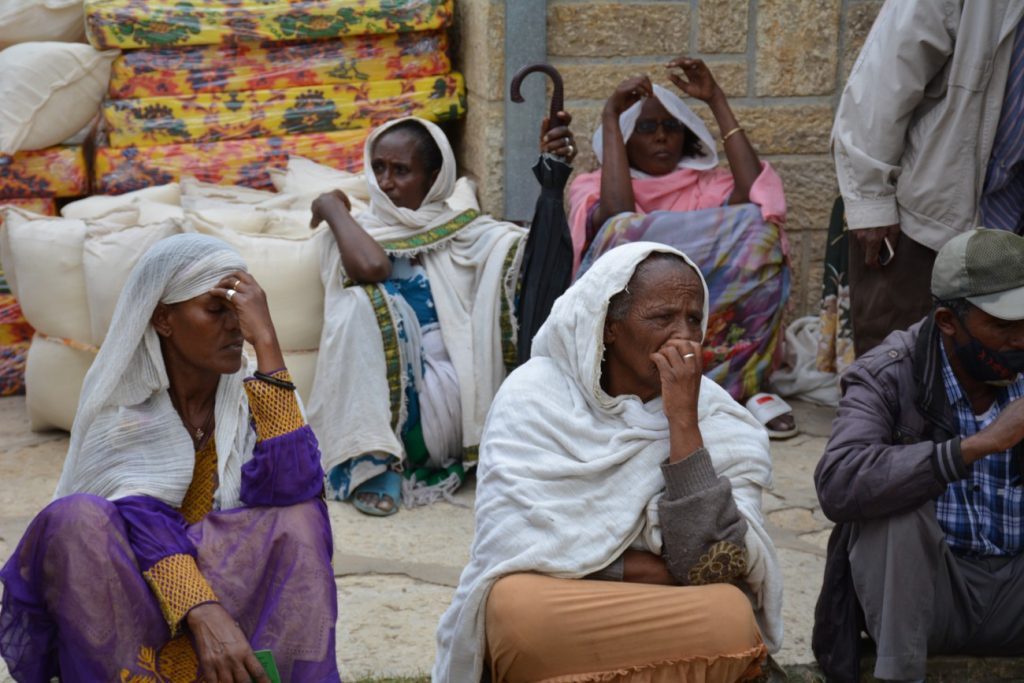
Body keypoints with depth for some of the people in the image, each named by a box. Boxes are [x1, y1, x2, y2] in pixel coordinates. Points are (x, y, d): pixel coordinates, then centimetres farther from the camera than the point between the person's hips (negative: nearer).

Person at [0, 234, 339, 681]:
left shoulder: (250, 400, -3)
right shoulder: (119, 407, -6)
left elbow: (290, 489, -24)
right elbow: (140, 523, -22)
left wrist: (266, 342, -24)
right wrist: (204, 614, -39)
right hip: (128, 607, -1)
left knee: (298, 518, -26)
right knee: (78, 517, -29)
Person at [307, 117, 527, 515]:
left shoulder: (462, 230, 15)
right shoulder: (364, 229, 11)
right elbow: (369, 267, -16)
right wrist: (333, 209, -1)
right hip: (387, 391, -1)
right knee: (361, 300, -25)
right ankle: (375, 465, -25)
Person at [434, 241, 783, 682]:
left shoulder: (717, 417, -4)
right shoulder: (535, 395, -6)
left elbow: (707, 564, -17)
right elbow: (511, 541, -16)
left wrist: (683, 421, -21)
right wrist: (653, 572, -17)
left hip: (664, 616, 1)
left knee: (730, 617, -32)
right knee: (516, 610, -35)